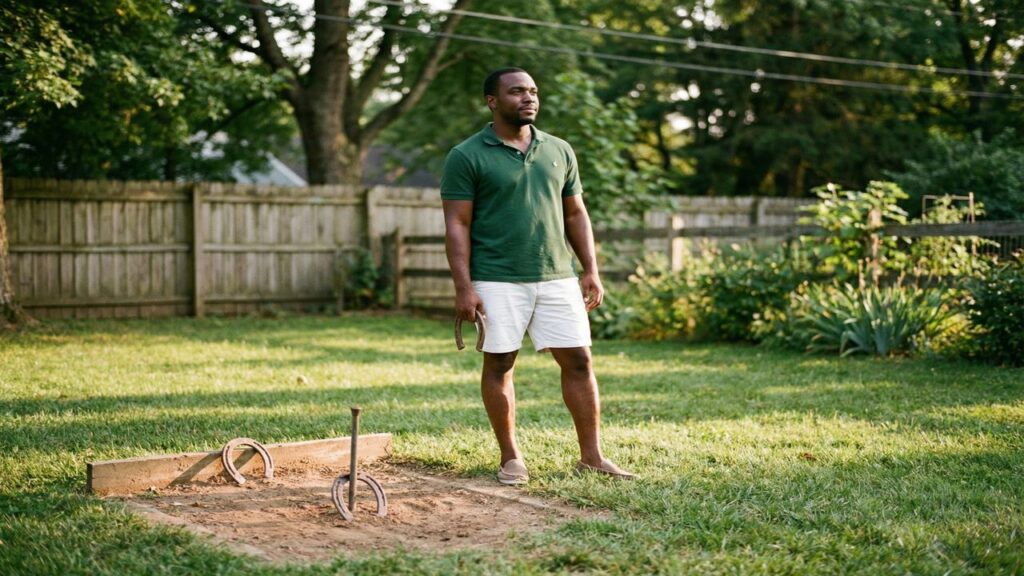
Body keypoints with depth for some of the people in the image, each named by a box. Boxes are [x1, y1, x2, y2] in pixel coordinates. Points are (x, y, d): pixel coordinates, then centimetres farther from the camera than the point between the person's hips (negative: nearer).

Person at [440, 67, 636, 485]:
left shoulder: (559, 151, 11)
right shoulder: (467, 157, -3)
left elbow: (575, 215, 15)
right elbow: (457, 225, -6)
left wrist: (591, 271, 8)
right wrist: (463, 287, -13)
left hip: (557, 278, 4)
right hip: (497, 282, -4)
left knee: (579, 360, 2)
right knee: (499, 365, 4)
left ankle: (591, 457, 10)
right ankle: (511, 458, 17)